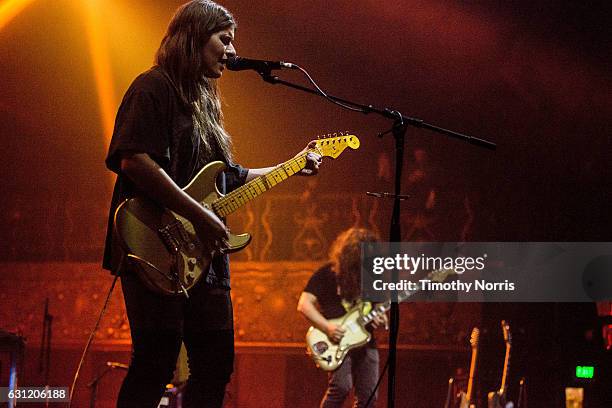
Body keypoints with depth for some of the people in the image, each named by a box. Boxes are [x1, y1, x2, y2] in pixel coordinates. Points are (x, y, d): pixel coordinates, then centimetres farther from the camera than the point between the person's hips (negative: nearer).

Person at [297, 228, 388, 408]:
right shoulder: (327, 274, -4)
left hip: (365, 340, 5)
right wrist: (327, 327, -20)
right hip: (337, 342, -5)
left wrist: (381, 317, 0)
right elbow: (304, 304, -8)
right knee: (341, 386, -23)